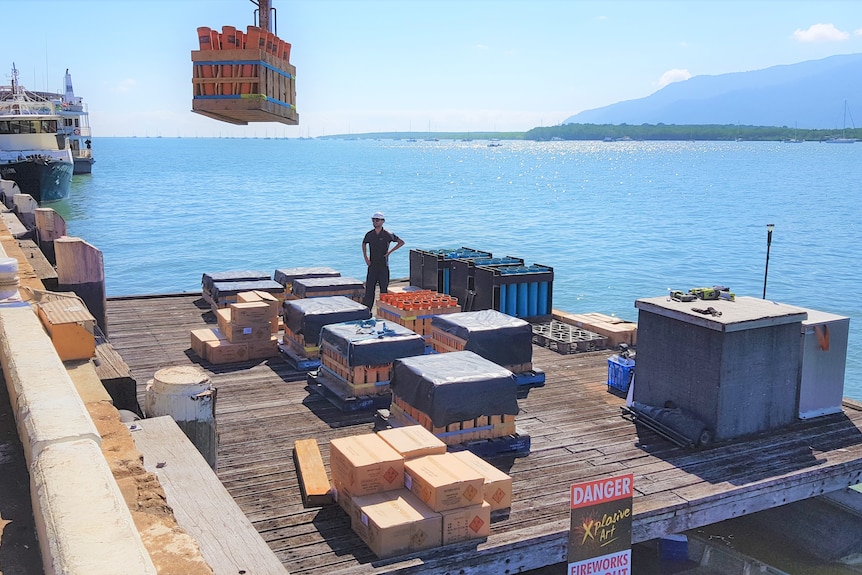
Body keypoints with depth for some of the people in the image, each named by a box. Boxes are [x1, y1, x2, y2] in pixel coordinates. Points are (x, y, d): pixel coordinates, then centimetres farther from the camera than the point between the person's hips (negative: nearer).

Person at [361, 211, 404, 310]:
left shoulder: (387, 234, -5)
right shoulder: (369, 234, 4)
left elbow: (401, 242, 6)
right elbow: (364, 244, 23)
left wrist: (390, 251, -2)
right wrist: (366, 258, 12)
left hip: (383, 265, -2)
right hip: (372, 265, 2)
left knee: (384, 289, 3)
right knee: (369, 288, 1)